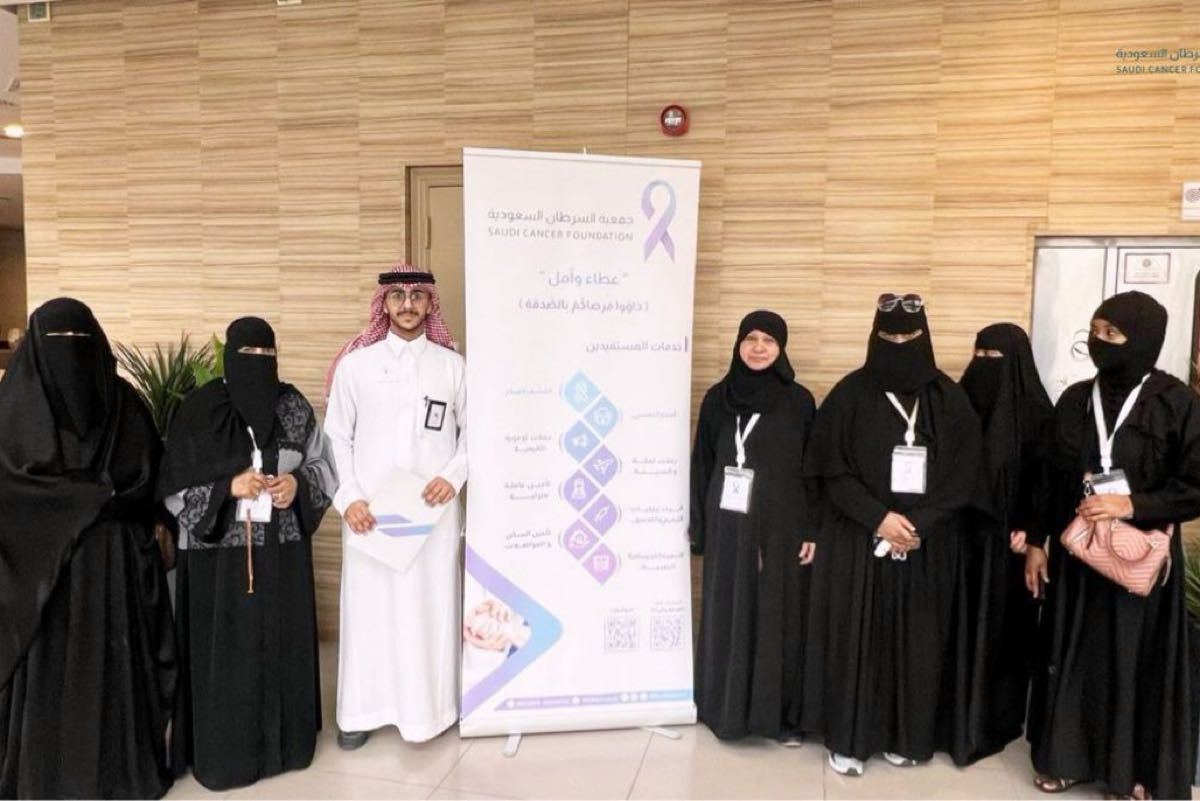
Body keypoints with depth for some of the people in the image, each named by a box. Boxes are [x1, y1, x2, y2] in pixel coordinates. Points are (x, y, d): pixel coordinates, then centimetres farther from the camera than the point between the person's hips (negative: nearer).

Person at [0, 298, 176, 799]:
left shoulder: (123, 402, 4)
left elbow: (150, 473, 1)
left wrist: (74, 493, -9)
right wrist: (98, 492, -11)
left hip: (114, 559, 1)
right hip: (42, 557, -1)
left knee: (114, 659, 6)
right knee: (48, 667, 4)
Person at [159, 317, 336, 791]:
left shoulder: (293, 406, 1)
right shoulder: (200, 409, -6)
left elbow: (323, 463, 8)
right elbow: (174, 485, -5)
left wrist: (299, 483, -12)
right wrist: (228, 487, -19)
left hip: (281, 548, 3)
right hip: (218, 550, -2)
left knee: (280, 643, 11)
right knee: (223, 650, 4)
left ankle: (282, 739, 27)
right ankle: (222, 749, 21)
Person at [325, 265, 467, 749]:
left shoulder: (452, 365, 5)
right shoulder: (355, 364, 3)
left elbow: (473, 432, 8)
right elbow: (336, 437, 3)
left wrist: (453, 477, -8)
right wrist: (348, 498, -7)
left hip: (433, 510, 0)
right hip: (370, 510, 0)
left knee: (430, 607, 5)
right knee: (368, 607, 5)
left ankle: (429, 706, 20)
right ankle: (363, 710, 20)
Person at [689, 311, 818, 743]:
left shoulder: (800, 401, 0)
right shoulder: (718, 398, 4)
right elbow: (702, 465, 6)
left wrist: (813, 530, -5)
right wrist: (699, 526, 3)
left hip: (783, 526, -1)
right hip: (729, 524, 1)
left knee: (780, 616, 5)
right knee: (728, 615, 8)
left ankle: (782, 712, 19)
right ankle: (726, 705, 22)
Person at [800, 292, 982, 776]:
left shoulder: (951, 400, 3)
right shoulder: (850, 395, -3)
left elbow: (963, 477, 0)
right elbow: (831, 471, -6)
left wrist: (916, 524, -12)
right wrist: (879, 518, -16)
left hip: (928, 545, 2)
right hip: (858, 540, -2)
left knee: (918, 638, 9)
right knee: (855, 635, 3)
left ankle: (908, 736, 25)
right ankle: (849, 738, 16)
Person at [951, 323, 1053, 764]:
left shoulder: (1035, 409, -7)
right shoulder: (962, 400, 5)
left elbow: (1046, 476, -8)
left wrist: (1031, 528, -15)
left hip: (1006, 534, -4)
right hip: (961, 528, 4)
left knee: (1002, 620, 6)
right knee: (962, 620, 8)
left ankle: (996, 719, 20)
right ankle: (958, 711, 21)